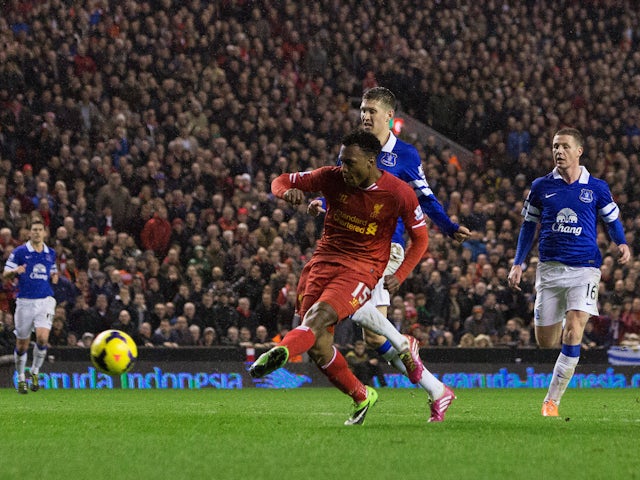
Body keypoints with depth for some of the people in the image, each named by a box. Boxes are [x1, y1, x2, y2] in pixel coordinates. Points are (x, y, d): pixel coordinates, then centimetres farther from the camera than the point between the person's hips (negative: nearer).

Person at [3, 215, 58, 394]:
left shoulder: (51, 253, 10)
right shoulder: (20, 252, -2)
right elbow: (5, 274, -1)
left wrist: (55, 277, -1)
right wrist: (15, 271, -24)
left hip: (45, 301, 2)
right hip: (25, 302, -2)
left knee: (42, 338, -17)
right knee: (22, 344, 4)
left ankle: (35, 372, 4)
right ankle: (21, 379, 22)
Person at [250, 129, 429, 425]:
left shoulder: (399, 194, -6)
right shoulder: (332, 178, 0)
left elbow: (420, 239, 6)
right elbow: (281, 181, 8)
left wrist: (399, 276, -7)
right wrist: (288, 191, -18)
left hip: (362, 269, -4)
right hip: (323, 261, 4)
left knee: (319, 315, -31)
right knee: (318, 346, -7)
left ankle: (281, 352, -60)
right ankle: (361, 397, 14)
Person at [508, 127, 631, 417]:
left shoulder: (596, 188, 3)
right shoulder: (541, 186, 6)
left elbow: (612, 221, 13)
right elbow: (529, 226, 13)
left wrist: (622, 244, -7)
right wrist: (518, 264, 6)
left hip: (584, 268, -2)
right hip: (550, 268, 2)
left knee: (573, 331, -18)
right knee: (545, 341, 2)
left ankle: (552, 400, -12)